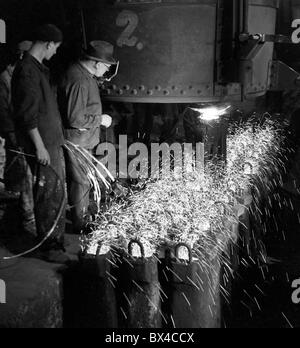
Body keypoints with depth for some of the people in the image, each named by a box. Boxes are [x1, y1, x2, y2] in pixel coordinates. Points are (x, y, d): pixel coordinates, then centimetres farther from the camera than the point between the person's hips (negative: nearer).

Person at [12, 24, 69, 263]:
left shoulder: (38, 68, 15)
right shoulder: (28, 71, -16)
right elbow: (28, 114, -21)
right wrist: (39, 146, -21)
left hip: (52, 141, 10)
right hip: (43, 144, -10)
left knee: (57, 191, 16)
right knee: (50, 194, -5)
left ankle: (56, 240, 28)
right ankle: (50, 247, 4)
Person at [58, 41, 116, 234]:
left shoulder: (85, 74, 7)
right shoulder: (79, 81, -26)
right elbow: (75, 118, -27)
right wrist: (100, 120, -16)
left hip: (86, 138, 10)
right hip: (78, 139, -10)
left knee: (84, 179, 21)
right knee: (81, 181, 0)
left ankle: (84, 214, 36)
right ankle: (80, 225, 12)